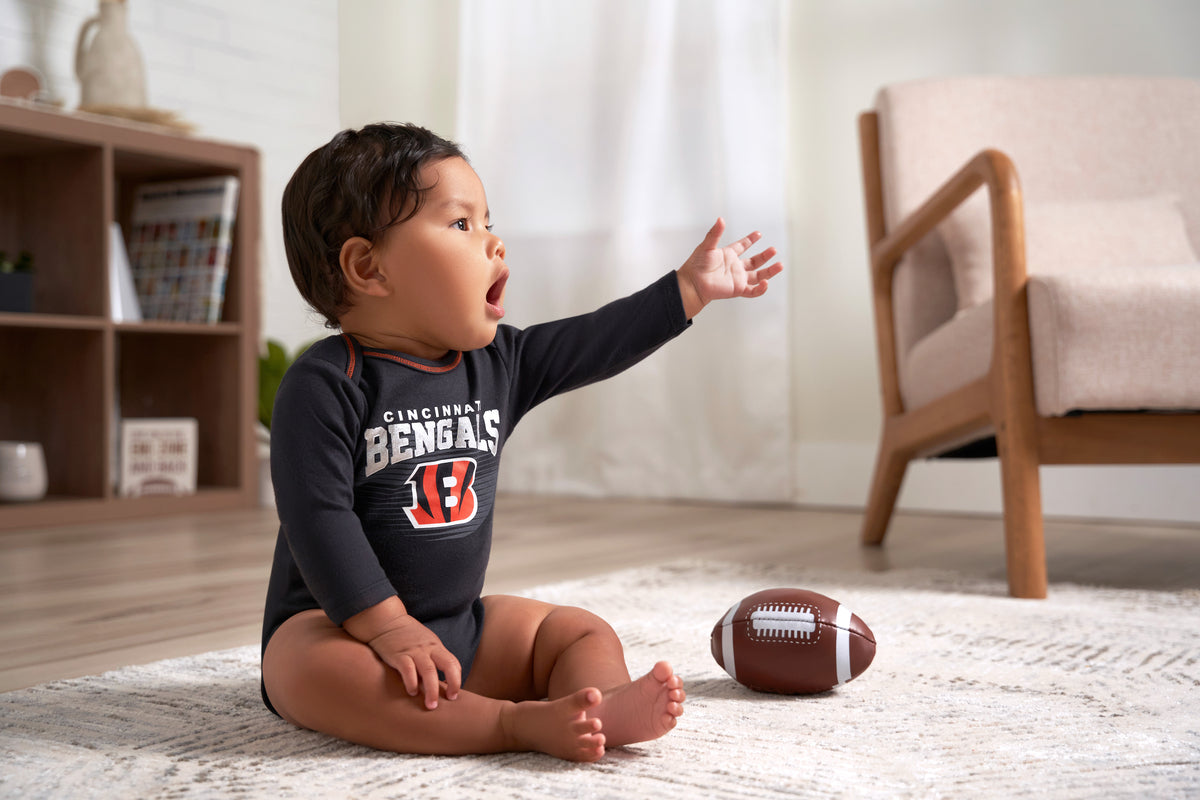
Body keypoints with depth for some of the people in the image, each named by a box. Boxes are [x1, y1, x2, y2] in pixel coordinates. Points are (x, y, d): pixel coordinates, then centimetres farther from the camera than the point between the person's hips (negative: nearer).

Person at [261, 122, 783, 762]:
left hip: (462, 625, 7)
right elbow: (318, 518, -21)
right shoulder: (327, 383, -16)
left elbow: (596, 342, 12)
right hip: (332, 623, -7)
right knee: (315, 671, -38)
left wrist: (688, 289, 13)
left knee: (582, 632, -3)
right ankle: (517, 722, -42)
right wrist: (387, 626, -27)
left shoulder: (497, 363, 5)